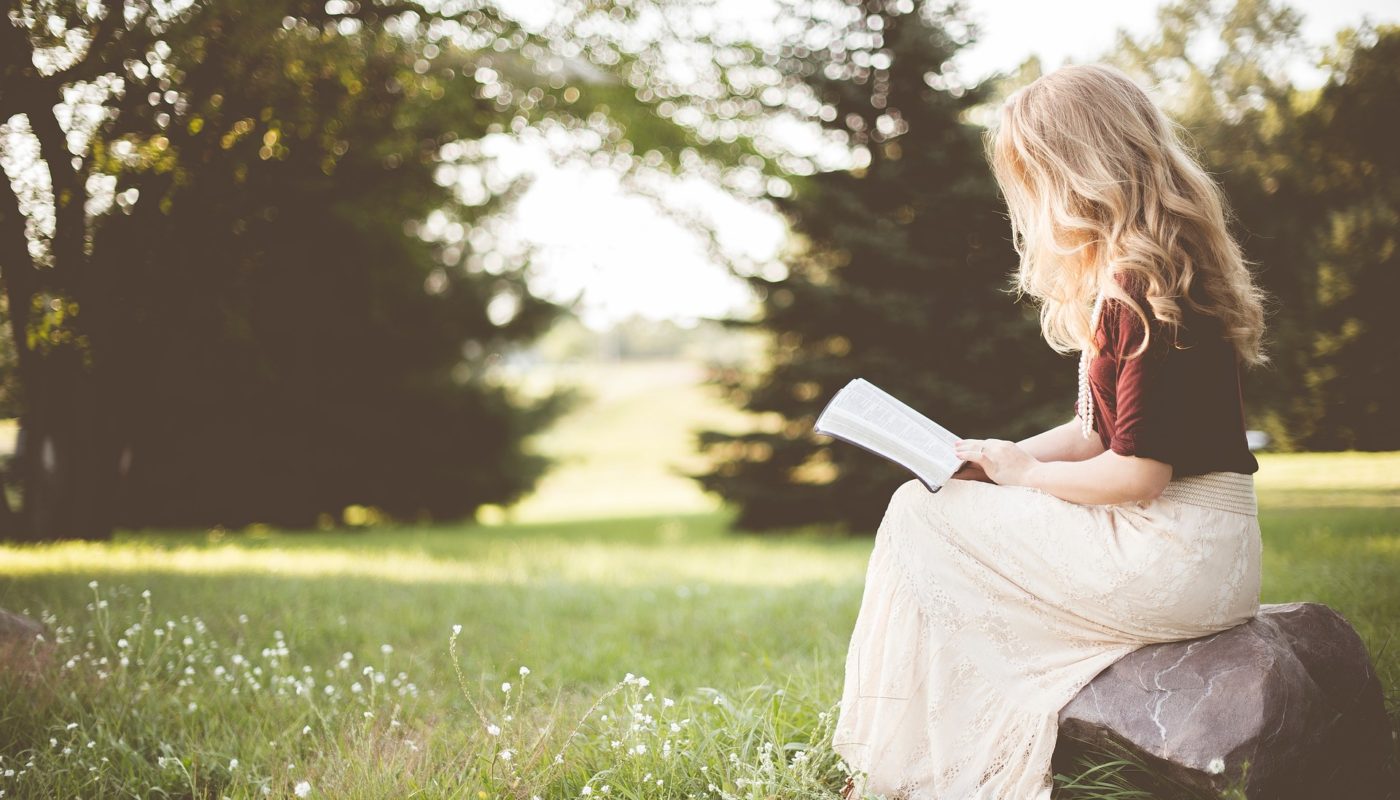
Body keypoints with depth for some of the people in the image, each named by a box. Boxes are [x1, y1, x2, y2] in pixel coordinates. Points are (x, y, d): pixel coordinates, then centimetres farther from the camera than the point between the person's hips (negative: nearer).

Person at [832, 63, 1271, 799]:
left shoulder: (1143, 290, -20)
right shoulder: (1126, 280, 13)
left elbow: (1138, 473, -22)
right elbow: (1100, 433, 17)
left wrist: (1024, 471, -6)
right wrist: (989, 460, 6)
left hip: (1178, 558, -10)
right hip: (1191, 551, 10)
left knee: (919, 518, -5)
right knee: (924, 507, 10)